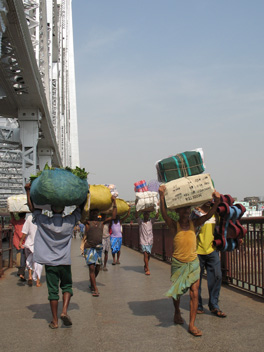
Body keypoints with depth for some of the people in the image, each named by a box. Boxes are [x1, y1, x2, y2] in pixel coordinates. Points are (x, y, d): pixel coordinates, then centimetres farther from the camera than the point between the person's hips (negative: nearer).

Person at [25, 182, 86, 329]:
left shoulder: (44, 221, -7)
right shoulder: (70, 221, -6)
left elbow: (32, 208, 5)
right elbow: (81, 208, 8)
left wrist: (28, 190, 12)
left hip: (49, 262, 0)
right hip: (65, 262, 0)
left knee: (53, 291, 6)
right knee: (67, 286, 17)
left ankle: (55, 321, 10)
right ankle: (64, 311, -3)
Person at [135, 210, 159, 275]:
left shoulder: (151, 221, 3)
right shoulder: (140, 222, -2)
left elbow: (157, 216, -9)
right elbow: (136, 215, -17)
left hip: (150, 241, 3)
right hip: (143, 241, -3)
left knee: (148, 255, 13)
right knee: (145, 254, -14)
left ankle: (145, 266, 37)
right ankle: (147, 269, -10)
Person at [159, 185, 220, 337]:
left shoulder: (194, 224, -1)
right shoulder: (174, 225, -7)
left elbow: (208, 216, -14)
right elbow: (164, 214, -24)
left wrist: (216, 202, -32)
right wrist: (162, 196, -38)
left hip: (193, 263, 1)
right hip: (178, 263, -1)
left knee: (194, 292, -5)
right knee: (177, 291, 14)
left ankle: (192, 324, 2)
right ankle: (177, 313, 43)